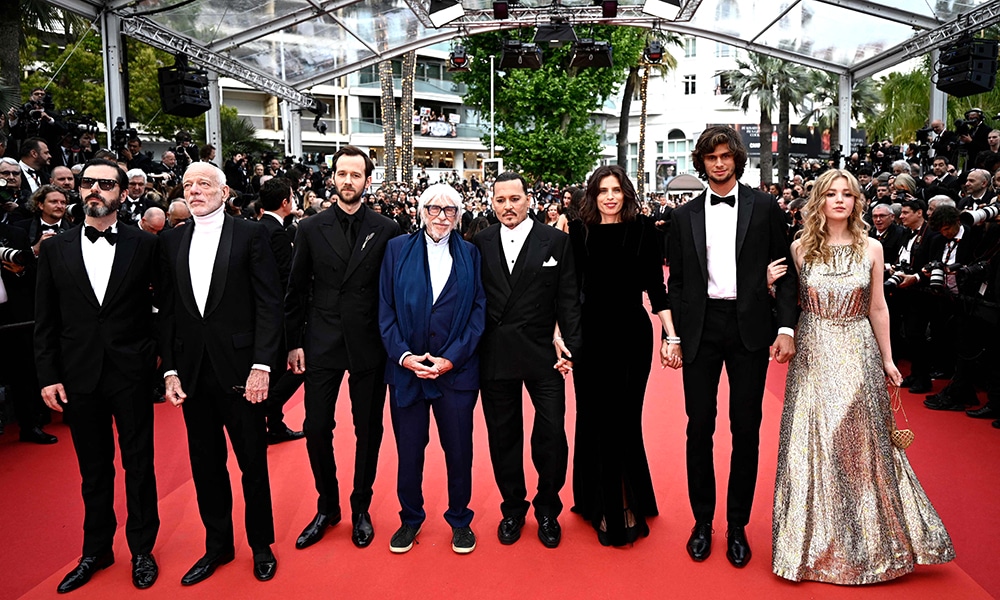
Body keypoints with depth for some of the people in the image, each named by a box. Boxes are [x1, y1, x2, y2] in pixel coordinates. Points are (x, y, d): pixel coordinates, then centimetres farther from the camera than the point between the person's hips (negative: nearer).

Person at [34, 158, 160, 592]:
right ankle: (96, 551, 31)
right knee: (93, 468, 15)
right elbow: (45, 321, 5)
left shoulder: (144, 246, -2)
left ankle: (142, 550, 25)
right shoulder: (55, 249, 4)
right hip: (79, 375, 2)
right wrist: (48, 376, 0)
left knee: (139, 463, 8)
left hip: (131, 373, -2)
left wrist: (159, 355, -8)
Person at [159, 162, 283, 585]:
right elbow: (168, 309, 9)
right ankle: (218, 545, 31)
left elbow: (269, 303, -8)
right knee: (206, 465, 14)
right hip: (192, 372, 4)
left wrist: (261, 366, -14)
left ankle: (261, 545, 26)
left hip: (239, 370, -4)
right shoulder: (171, 241, 9)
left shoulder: (250, 234, -4)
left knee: (253, 463, 8)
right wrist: (170, 370, 3)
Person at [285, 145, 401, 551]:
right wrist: (294, 342, 2)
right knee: (316, 428, 4)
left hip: (369, 345, -1)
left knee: (369, 429, 9)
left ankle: (361, 509, 27)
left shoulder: (386, 230, 0)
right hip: (322, 344, 1)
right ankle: (327, 507, 26)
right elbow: (296, 292, 6)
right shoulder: (310, 229, 4)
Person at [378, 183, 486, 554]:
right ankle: (410, 519, 30)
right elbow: (386, 310, 1)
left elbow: (478, 313, 0)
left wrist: (451, 359, -10)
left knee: (459, 449, 8)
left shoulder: (470, 254, 3)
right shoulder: (398, 249, 3)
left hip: (456, 368, 0)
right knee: (409, 450, 10)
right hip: (406, 367, 0)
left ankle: (460, 520, 28)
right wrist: (403, 355, -11)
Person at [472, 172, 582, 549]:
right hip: (495, 357, 2)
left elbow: (568, 299, -1)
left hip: (542, 354, -2)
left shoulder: (556, 241, 1)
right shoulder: (480, 244, 6)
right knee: (503, 436, 12)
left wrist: (569, 345, -9)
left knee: (552, 435, -1)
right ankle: (513, 508, 31)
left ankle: (547, 510, 23)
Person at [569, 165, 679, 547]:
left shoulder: (643, 230, 0)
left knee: (625, 419, 5)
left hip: (631, 334, -1)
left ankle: (627, 505, 24)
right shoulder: (578, 231, 2)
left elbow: (656, 287, 0)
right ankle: (600, 504, 26)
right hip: (589, 335, 1)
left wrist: (671, 335, -5)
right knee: (594, 418, 9)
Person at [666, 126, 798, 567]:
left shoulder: (764, 208, 4)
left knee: (746, 428, 5)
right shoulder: (685, 215, 9)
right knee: (699, 427, 6)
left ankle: (737, 526, 20)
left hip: (749, 327, -1)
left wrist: (786, 327, -7)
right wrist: (672, 333, 1)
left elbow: (784, 271, 3)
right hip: (700, 328, 1)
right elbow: (676, 280, 9)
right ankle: (702, 521, 22)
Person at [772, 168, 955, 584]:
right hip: (813, 356, 0)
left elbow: (877, 308, 6)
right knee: (812, 444, 4)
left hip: (858, 355, 1)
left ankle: (864, 540, 27)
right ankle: (816, 539, 21)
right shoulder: (800, 248, 0)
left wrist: (887, 360, 9)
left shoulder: (871, 248, 2)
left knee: (860, 444, 8)